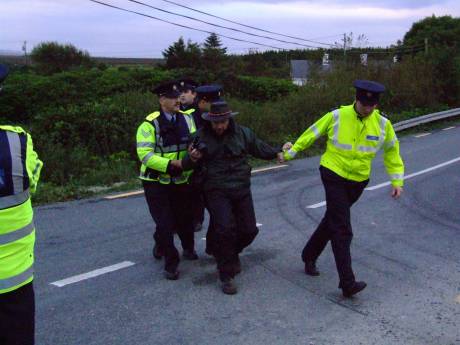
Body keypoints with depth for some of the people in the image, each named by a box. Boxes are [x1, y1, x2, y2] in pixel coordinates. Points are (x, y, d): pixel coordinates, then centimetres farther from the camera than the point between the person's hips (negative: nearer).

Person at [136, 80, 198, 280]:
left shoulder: (186, 120, 1)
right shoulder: (149, 125, -14)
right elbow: (145, 155, -20)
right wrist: (171, 163, -28)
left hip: (181, 181, 5)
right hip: (156, 182, -4)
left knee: (185, 219, 16)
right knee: (165, 224, -4)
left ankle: (188, 249, 45)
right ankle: (171, 263, 14)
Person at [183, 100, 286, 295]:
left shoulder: (242, 133, 3)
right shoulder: (202, 137, -4)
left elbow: (258, 147, 20)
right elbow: (187, 165, 1)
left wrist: (276, 153, 11)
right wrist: (192, 159, -21)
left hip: (241, 189, 4)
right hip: (216, 191, -3)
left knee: (249, 230, 5)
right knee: (225, 229, -17)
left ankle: (232, 252, 39)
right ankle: (226, 275, -1)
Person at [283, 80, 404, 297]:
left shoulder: (383, 124, -4)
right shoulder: (337, 116, -12)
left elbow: (392, 151, 10)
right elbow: (312, 133, 1)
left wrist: (397, 180, 8)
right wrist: (291, 152, 6)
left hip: (358, 181, 4)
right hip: (334, 175, -4)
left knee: (332, 221, 18)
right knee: (342, 230, -10)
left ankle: (309, 256, 40)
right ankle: (347, 283, -10)